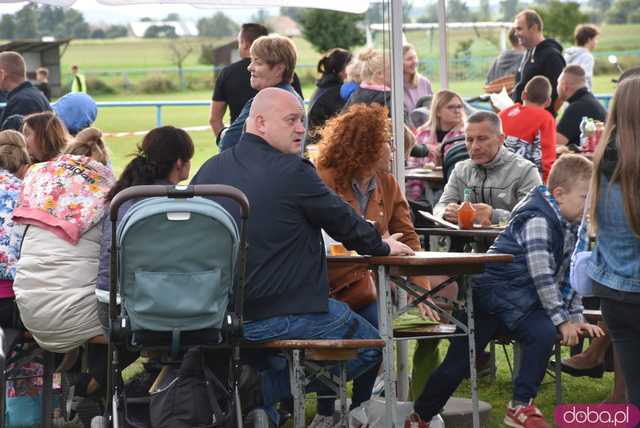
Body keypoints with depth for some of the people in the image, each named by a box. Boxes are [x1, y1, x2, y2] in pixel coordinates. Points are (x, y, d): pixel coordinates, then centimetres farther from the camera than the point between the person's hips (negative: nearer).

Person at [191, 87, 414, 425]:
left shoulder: (209, 170, 6)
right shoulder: (293, 172, -14)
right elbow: (343, 220, -2)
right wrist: (383, 247, 18)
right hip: (279, 314, -8)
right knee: (370, 346, 10)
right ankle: (260, 389, -2)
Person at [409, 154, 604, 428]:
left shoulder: (571, 226, 10)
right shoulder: (538, 220, -18)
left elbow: (568, 276, 18)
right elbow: (542, 275, -22)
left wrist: (576, 318, 12)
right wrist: (562, 320, -18)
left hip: (521, 300, 8)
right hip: (494, 292, -8)